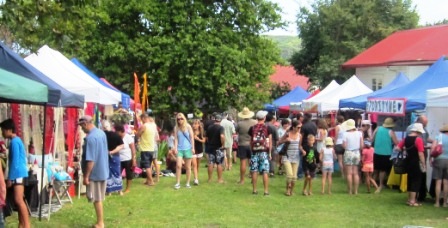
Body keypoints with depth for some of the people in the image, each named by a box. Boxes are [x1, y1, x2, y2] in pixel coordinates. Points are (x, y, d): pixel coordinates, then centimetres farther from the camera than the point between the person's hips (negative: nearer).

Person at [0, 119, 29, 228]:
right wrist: (11, 177, 21)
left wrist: (10, 178, -16)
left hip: (18, 174, -10)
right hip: (19, 174, 10)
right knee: (19, 200, 10)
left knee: (18, 200, -13)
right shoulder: (17, 140, 17)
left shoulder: (14, 142, -13)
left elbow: (15, 161, -17)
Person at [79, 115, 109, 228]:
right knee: (99, 198, 17)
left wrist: (86, 176, -18)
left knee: (97, 199, 2)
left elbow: (90, 160, -24)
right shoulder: (102, 133, 5)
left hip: (95, 173, -9)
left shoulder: (90, 138, -23)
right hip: (103, 171, 9)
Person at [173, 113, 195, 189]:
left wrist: (193, 148, -4)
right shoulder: (176, 128, 4)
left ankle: (188, 183, 15)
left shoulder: (188, 126, 0)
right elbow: (176, 138, 3)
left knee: (188, 167, 6)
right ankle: (178, 183, -5)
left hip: (187, 149, -1)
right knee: (178, 165, -12)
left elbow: (192, 137, 1)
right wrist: (175, 148, -8)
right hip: (179, 149, 1)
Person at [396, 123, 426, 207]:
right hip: (416, 163, -7)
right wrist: (424, 165, -14)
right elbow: (420, 154, -19)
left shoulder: (406, 138, 5)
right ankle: (412, 201, 1)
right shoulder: (418, 139, -16)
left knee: (410, 179, 17)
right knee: (416, 180, 1)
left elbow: (398, 148, 4)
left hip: (408, 162, 7)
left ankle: (409, 199, 23)